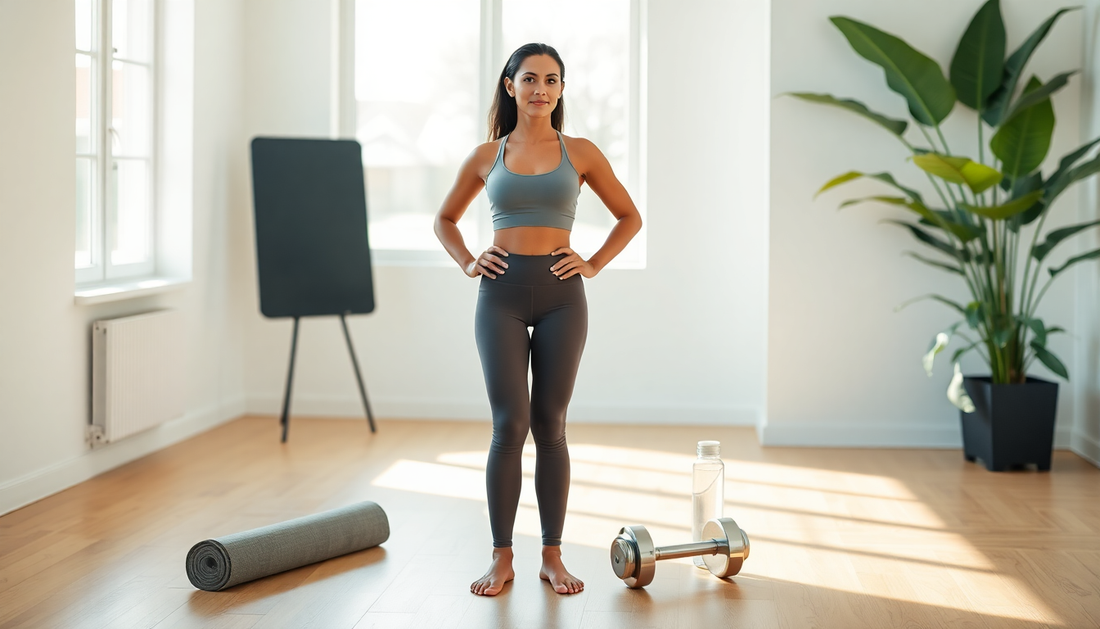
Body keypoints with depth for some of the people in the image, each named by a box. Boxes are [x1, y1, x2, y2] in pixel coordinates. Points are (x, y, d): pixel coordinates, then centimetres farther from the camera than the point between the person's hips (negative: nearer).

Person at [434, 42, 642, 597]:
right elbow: (445, 220, 21)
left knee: (550, 426, 4)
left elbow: (629, 217, 15)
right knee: (510, 425, -5)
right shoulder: (487, 156, 9)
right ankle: (501, 557, 7)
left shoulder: (580, 152, 7)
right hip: (501, 294, 0)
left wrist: (593, 264, 4)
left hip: (560, 295, 0)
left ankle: (552, 556, 14)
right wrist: (468, 263, 5)